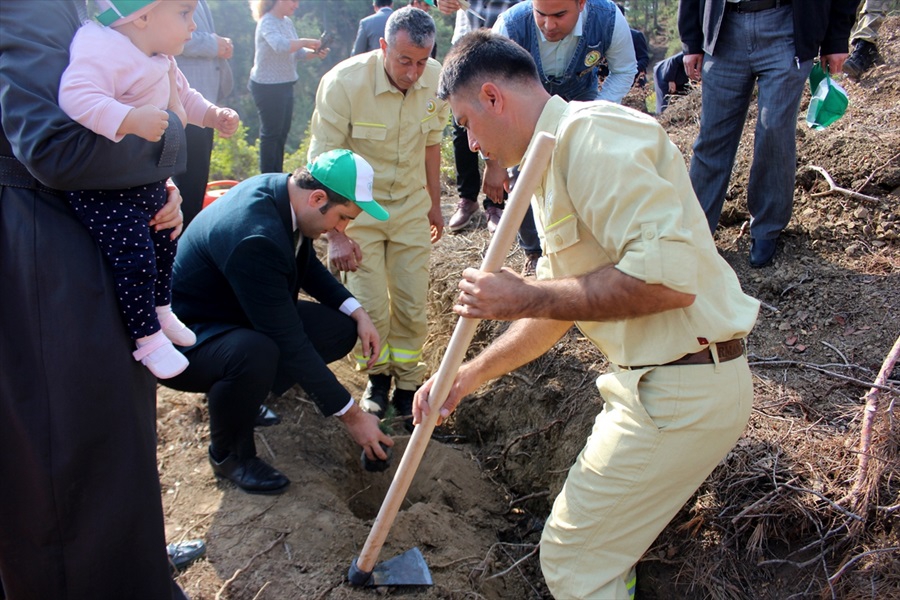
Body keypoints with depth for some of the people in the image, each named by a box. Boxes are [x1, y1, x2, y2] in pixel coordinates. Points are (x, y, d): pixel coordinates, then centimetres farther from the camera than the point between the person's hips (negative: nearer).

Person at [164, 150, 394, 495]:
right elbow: (290, 343, -32)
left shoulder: (280, 189, -9)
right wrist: (350, 415, -25)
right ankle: (229, 454, -10)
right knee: (255, 352, -39)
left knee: (341, 329, -4)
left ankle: (248, 395, 12)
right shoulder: (255, 237, -35)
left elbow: (307, 265, 11)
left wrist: (357, 312, -3)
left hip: (241, 314, 9)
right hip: (184, 337, -9)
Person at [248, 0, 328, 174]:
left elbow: (297, 53, 9)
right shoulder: (267, 22, -18)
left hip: (285, 85, 9)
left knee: (282, 133, 15)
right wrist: (305, 42, -27)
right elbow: (281, 46, -37)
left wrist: (315, 53, -8)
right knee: (271, 133, 0)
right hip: (268, 87, -9)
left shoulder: (287, 22, 9)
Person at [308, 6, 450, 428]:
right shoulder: (344, 82, -24)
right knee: (369, 306, -1)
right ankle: (377, 374, 26)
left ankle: (407, 379, 26)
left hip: (411, 204, 3)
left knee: (413, 303, 6)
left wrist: (434, 203, 13)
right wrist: (336, 234, -25)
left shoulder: (435, 78, -11)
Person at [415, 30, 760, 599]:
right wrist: (469, 375, 15)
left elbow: (669, 274, -29)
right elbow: (559, 306, 20)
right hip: (653, 381, 10)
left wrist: (525, 296, -21)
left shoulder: (590, 131, -19)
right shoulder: (552, 159, 15)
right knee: (604, 541, 27)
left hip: (678, 393, -10)